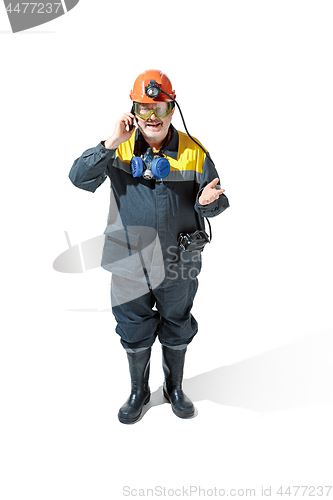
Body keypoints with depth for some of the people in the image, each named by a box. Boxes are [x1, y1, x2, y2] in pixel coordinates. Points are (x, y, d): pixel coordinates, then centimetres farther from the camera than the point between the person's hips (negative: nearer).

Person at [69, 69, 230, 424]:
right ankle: (138, 391, 44)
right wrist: (110, 145, -25)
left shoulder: (194, 153, -6)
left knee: (177, 329, 19)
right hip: (129, 262, 1)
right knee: (134, 331, 17)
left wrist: (207, 201, -25)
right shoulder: (119, 148, -5)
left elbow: (217, 203, -1)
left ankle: (174, 387, 46)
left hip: (178, 264, 0)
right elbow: (79, 178, -15)